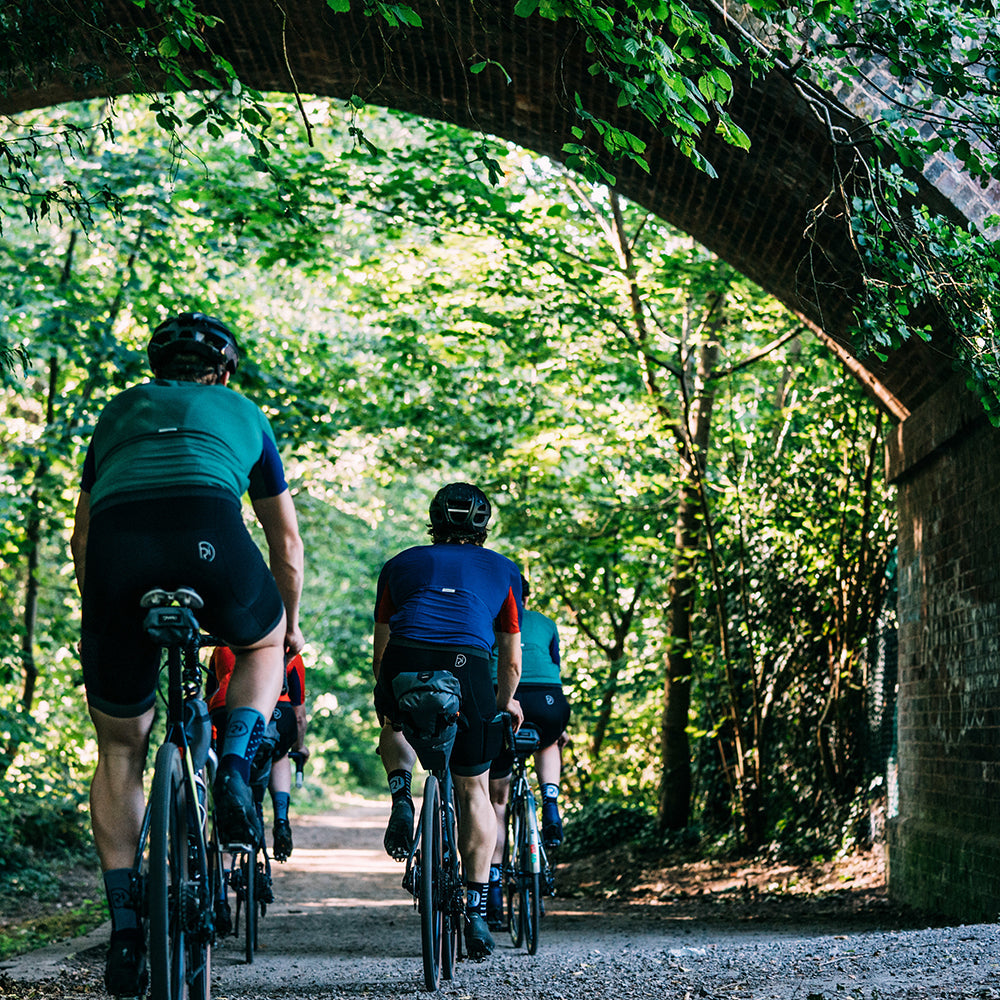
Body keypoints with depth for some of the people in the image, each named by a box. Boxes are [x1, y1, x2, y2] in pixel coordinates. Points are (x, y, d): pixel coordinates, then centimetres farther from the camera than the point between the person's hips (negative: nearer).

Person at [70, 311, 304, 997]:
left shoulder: (119, 411, 36)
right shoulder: (242, 414, 33)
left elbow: (81, 538, 39)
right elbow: (287, 541, 40)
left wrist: (103, 613, 52)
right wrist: (291, 626, 54)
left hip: (115, 546, 1)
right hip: (208, 534, -1)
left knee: (120, 752, 18)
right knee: (262, 643, 34)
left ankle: (125, 926, 12)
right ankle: (235, 771, 8)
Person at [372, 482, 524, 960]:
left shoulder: (400, 565, 27)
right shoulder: (503, 570, 27)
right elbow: (511, 661, 29)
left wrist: (385, 696, 45)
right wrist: (505, 703, 46)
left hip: (405, 666, 1)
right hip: (468, 668, -1)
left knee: (394, 726, 36)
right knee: (474, 789, 17)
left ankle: (401, 794, 7)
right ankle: (476, 909, 11)